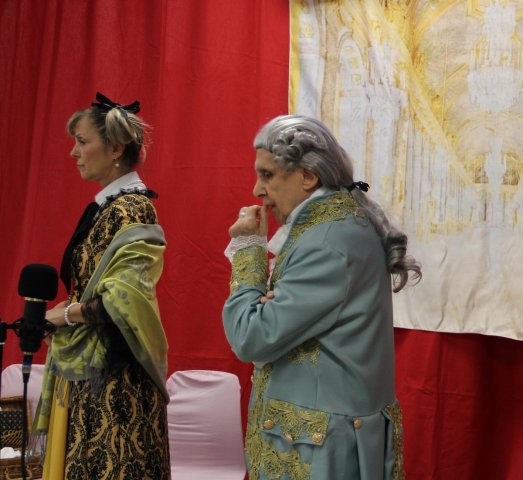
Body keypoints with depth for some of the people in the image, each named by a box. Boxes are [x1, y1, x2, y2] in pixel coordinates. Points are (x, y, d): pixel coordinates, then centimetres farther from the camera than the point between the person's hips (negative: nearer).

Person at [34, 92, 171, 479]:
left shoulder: (130, 210, -14)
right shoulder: (107, 205, 12)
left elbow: (123, 298, -22)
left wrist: (67, 314, -10)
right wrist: (70, 311, 0)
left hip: (113, 374, -9)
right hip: (90, 368, 9)